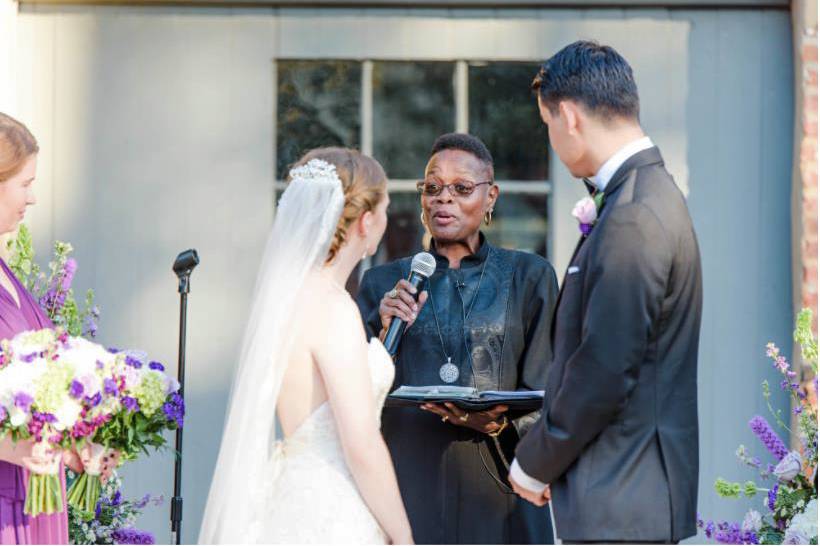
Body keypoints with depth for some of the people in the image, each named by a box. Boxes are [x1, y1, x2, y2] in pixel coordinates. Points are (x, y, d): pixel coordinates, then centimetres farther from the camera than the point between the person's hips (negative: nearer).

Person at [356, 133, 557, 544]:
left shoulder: (528, 276, 7)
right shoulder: (383, 283, 11)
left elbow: (542, 395, 3)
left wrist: (498, 422, -16)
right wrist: (386, 333, -9)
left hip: (495, 486, -1)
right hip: (409, 482, 1)